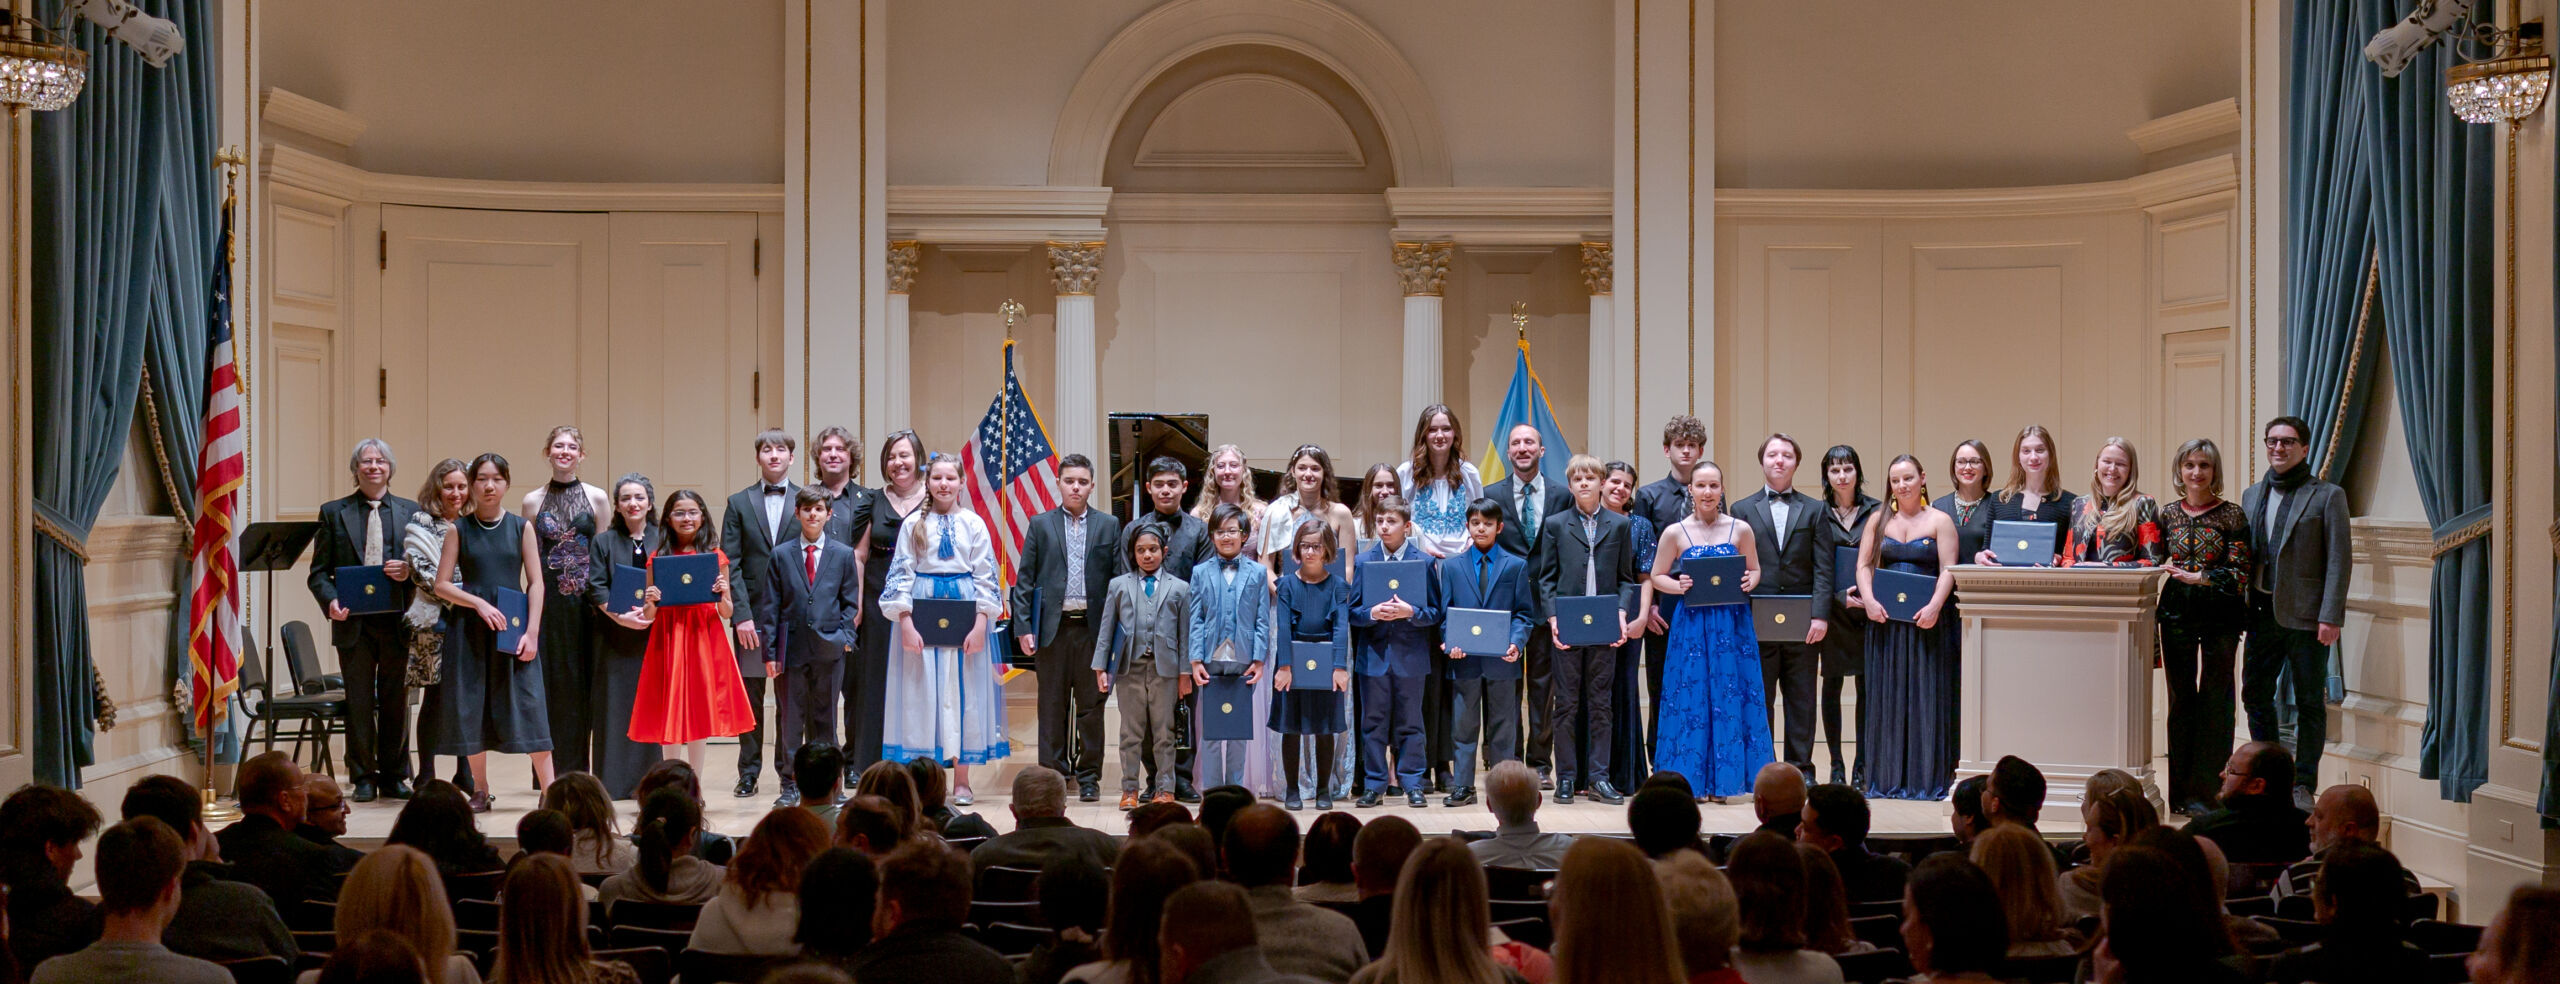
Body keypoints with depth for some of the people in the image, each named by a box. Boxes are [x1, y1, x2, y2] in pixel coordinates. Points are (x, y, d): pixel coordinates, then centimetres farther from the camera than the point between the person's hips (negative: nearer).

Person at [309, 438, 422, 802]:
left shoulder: (411, 512, 9)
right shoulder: (334, 512, 7)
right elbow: (320, 571, 4)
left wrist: (409, 571, -11)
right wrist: (331, 600, -14)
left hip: (397, 621, 1)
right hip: (353, 622, -1)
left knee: (396, 701, 6)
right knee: (359, 702, 3)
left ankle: (394, 776, 15)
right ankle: (363, 777, 12)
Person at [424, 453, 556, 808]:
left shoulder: (521, 527, 6)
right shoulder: (459, 530, 6)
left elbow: (536, 583, 3)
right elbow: (441, 584, 3)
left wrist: (532, 632, -7)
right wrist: (478, 603, -13)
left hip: (513, 628, -1)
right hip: (469, 630, 1)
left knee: (528, 708, -6)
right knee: (471, 710, 2)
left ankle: (550, 792, -7)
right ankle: (480, 791, 14)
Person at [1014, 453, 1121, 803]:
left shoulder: (1109, 525, 8)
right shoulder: (1040, 524, 7)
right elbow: (1024, 579, 5)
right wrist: (1022, 627, -3)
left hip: (1093, 627, 0)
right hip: (1052, 628, 0)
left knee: (1091, 705, 4)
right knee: (1052, 706, 5)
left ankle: (1088, 776, 11)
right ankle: (1053, 775, 11)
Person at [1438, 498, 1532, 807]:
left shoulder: (1516, 566, 7)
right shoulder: (1452, 566, 9)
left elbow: (1524, 613, 4)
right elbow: (1445, 613, 6)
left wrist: (1516, 643, -13)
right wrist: (1451, 642, -11)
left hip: (1502, 660, 0)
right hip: (1464, 660, 0)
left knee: (1503, 727, 6)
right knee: (1463, 726, 4)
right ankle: (1462, 786, 10)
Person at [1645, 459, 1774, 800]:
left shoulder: (1741, 529, 4)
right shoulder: (1675, 533, 2)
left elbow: (1755, 569, 13)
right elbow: (1656, 578, 7)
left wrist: (1749, 582, -8)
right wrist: (1679, 586, -11)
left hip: (1733, 624, 1)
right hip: (1691, 625, -1)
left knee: (1730, 698, 2)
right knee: (1691, 697, 0)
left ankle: (1724, 779, 11)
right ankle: (1689, 778, 8)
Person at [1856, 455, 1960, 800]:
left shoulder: (1939, 521, 3)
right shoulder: (1879, 520, 11)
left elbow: (1948, 570, -4)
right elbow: (1864, 565, 7)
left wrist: (1934, 606, -19)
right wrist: (1869, 600, -10)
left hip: (1924, 619, -2)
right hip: (1884, 618, 3)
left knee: (1925, 694, -1)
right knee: (1886, 695, 3)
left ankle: (1925, 778, 3)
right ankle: (1886, 777, 8)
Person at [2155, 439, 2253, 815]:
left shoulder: (2232, 514, -1)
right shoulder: (2168, 514, 9)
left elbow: (2239, 571, -7)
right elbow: (2156, 562, 16)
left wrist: (2199, 577, -17)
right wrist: (2164, 566, -4)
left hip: (2220, 615, -3)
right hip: (2177, 614, 3)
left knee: (2213, 702, -3)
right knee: (2180, 699, 5)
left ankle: (2205, 792, 1)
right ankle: (2181, 792, 11)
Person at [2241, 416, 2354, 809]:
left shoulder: (2328, 496, -1)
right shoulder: (2252, 496, 14)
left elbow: (2338, 561, -6)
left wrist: (2330, 617, -13)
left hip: (2306, 615, -5)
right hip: (2262, 612, 5)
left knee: (2309, 703, 2)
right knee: (2255, 696, 7)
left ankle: (2303, 786, 11)